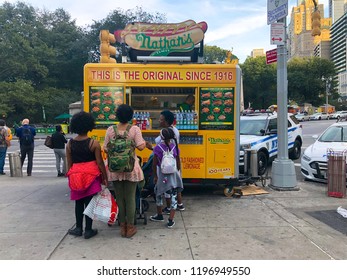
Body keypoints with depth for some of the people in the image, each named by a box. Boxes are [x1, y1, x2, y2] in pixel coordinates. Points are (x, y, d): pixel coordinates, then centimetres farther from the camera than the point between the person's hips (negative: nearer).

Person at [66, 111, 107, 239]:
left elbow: (69, 164, 5)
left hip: (76, 175, 3)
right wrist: (105, 178, -2)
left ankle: (78, 228, 25)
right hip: (91, 175, -3)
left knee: (78, 202, 16)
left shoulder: (70, 144, 0)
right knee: (89, 202, 5)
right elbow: (99, 163, -10)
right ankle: (88, 230, 13)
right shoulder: (94, 143, -11)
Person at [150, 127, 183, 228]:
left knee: (158, 195, 21)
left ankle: (159, 215, 36)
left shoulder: (158, 148, -14)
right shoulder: (175, 147, -6)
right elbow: (178, 163, 1)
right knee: (173, 197, 8)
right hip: (173, 175, 2)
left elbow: (155, 164, -9)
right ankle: (171, 220, 8)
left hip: (162, 175, -2)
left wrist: (155, 176, 2)